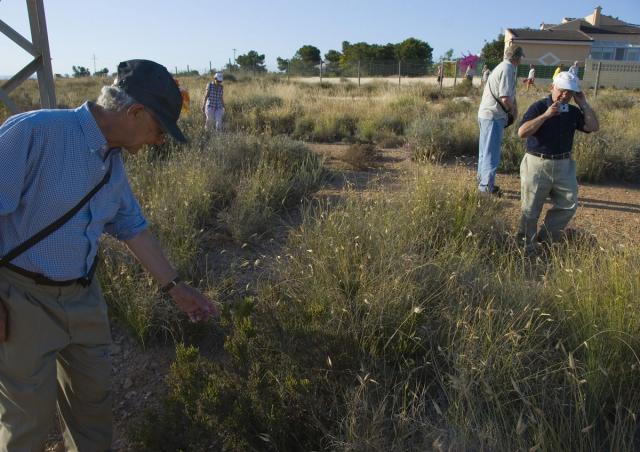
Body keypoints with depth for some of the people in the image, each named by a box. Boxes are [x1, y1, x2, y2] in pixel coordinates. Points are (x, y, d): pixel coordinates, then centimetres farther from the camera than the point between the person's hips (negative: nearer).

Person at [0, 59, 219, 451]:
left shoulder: (114, 161, 2)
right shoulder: (34, 132, -22)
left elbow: (133, 227, 8)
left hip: (83, 296, 7)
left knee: (94, 396, 21)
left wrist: (175, 287, 8)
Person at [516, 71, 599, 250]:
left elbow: (594, 127, -1)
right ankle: (527, 246, 15)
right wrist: (546, 115, -25)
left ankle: (546, 240, 19)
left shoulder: (573, 111, 7)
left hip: (564, 165, 6)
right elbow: (522, 132, -20)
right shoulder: (539, 107, -9)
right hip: (537, 164, -5)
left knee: (568, 205, 5)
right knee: (530, 210, 1)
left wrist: (583, 103, -4)